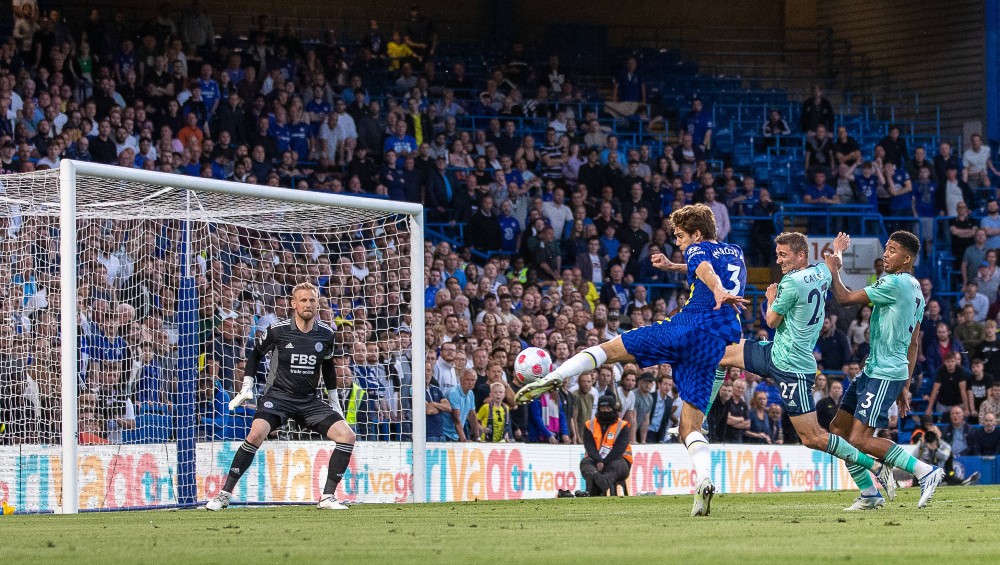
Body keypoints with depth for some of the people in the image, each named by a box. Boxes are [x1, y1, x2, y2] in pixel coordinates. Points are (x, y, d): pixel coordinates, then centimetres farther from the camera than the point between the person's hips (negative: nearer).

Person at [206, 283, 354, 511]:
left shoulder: (325, 334, 2)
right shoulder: (277, 330, -8)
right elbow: (255, 355, 9)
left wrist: (334, 402, 22)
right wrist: (246, 388, 4)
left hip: (309, 400, 4)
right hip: (278, 395, -4)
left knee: (347, 435, -13)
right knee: (256, 433, -31)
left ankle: (328, 497, -5)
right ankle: (225, 494, -22)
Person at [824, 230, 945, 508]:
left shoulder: (895, 283, -15)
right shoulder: (915, 290, 16)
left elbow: (845, 298, -12)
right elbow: (913, 344, 20)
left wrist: (833, 269, 2)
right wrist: (904, 386, 22)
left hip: (885, 374, -10)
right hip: (873, 370, 10)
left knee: (860, 439, -15)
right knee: (838, 429, 11)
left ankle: (926, 472, -12)